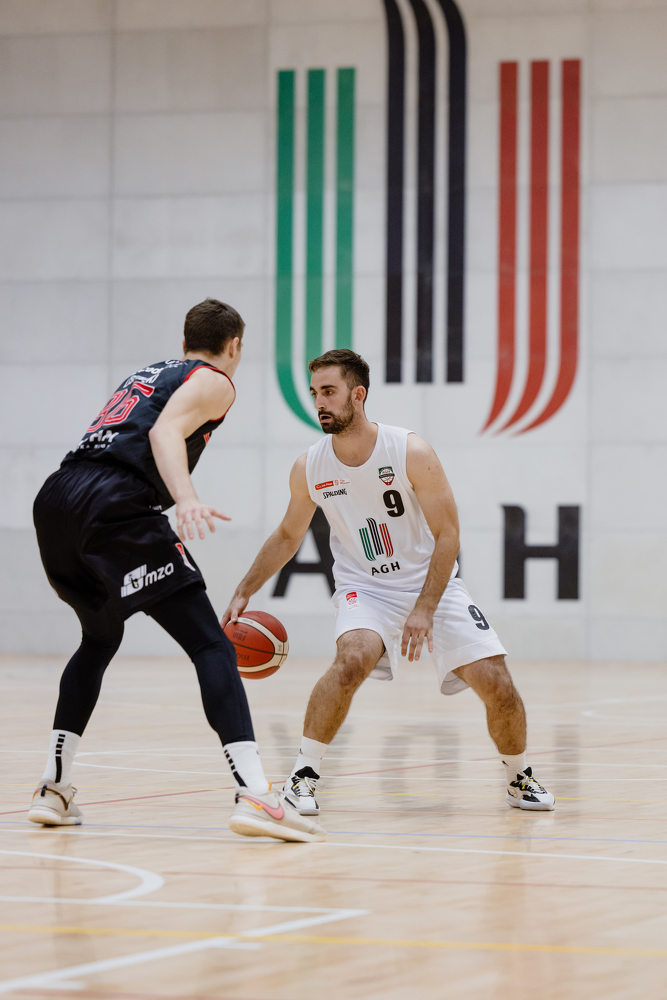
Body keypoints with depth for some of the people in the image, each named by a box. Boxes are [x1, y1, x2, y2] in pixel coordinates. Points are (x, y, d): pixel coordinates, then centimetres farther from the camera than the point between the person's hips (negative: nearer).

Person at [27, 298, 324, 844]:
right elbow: (166, 431, -10)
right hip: (114, 506, -8)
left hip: (56, 500, 8)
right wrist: (187, 500, -25)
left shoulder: (148, 374, 34)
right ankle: (255, 795, -23)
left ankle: (53, 788, 27)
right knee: (210, 644, -9)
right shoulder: (214, 382, 10)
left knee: (100, 640, 30)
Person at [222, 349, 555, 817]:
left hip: (433, 582, -1)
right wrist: (243, 594, 5)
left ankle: (520, 778, 20)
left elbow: (447, 536, -16)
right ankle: (303, 775, -23)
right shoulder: (309, 468, -8)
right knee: (353, 659, -33)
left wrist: (424, 610, -24)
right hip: (364, 587, 1)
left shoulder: (411, 453, -19)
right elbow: (288, 537, 11)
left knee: (496, 684, -9)